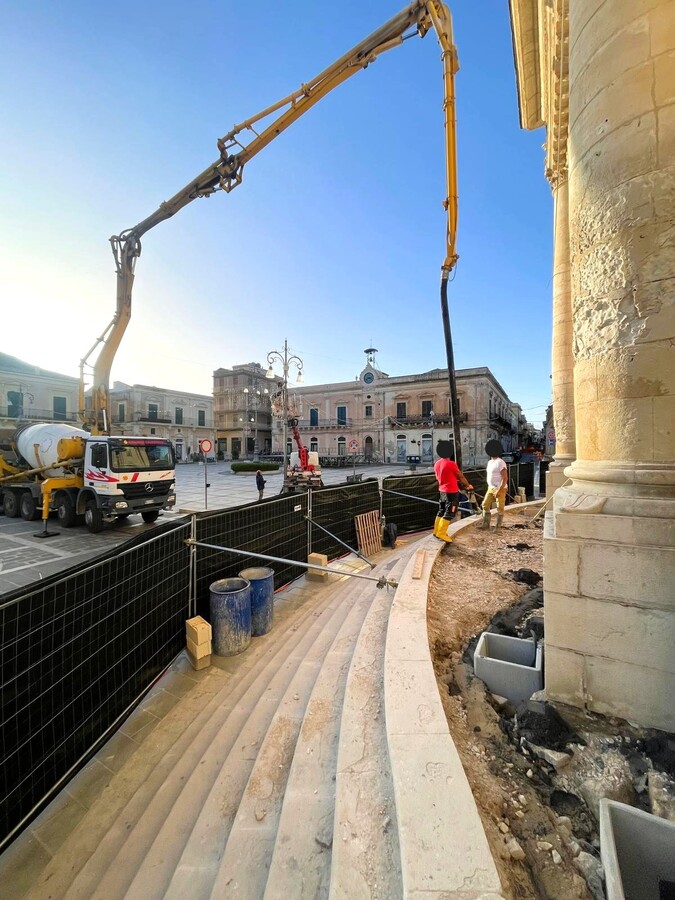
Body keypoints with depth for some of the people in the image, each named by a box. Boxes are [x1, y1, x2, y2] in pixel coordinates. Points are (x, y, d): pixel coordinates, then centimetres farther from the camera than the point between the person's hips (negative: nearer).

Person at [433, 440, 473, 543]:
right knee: (449, 512, -1)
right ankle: (441, 533, -1)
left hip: (442, 490, 8)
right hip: (451, 491, -8)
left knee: (442, 511, 16)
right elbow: (461, 476, -6)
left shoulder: (437, 463, 4)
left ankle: (437, 531, 20)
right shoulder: (451, 464, -18)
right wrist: (468, 485, 9)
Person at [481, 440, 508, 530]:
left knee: (500, 508, 0)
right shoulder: (490, 462, 12)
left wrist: (500, 490, -24)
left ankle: (498, 527, 9)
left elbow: (505, 478, -20)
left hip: (500, 489, -9)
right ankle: (486, 523, 19)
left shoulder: (500, 462, -16)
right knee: (485, 505, 9)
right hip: (491, 488, 9)